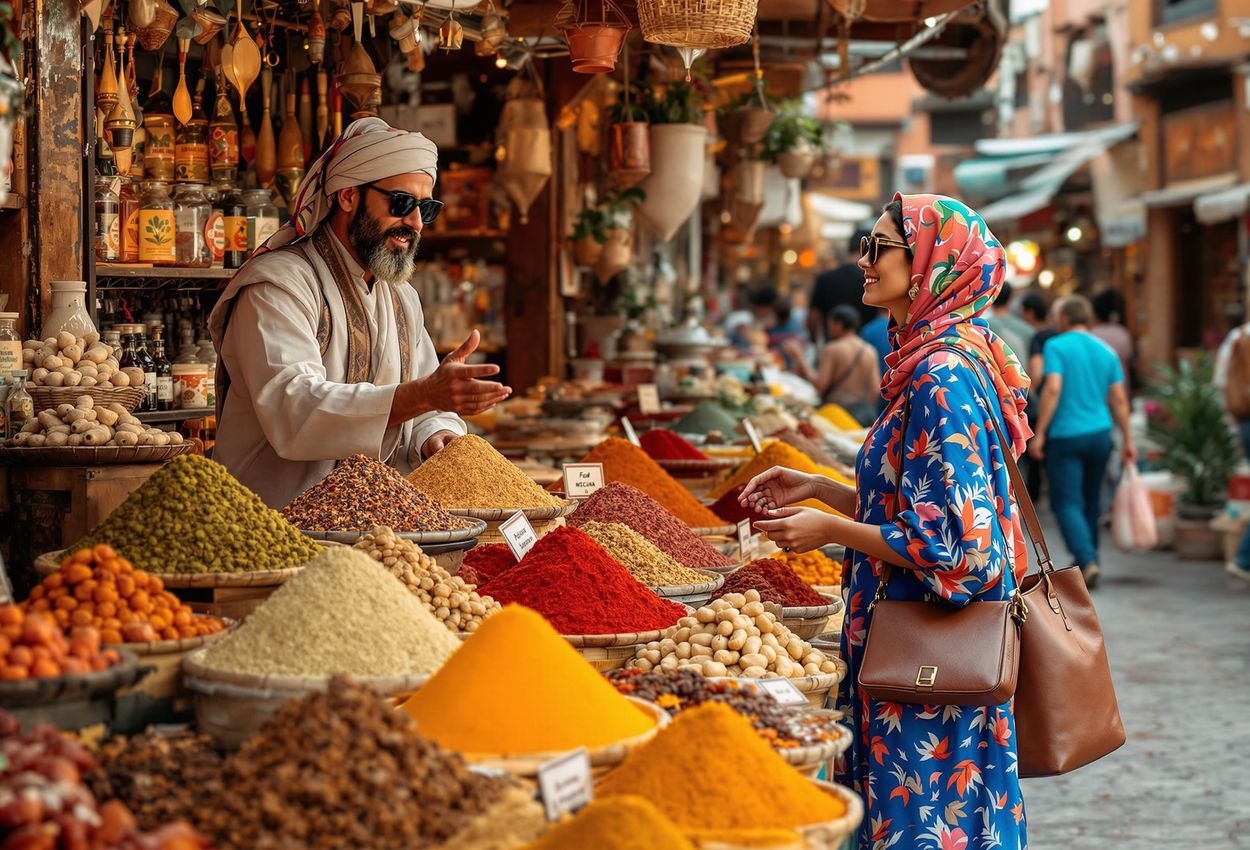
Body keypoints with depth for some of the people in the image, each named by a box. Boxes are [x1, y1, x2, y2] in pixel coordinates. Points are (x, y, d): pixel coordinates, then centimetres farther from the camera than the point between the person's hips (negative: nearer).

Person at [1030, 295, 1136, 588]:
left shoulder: (1056, 346, -6)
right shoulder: (1106, 351, 9)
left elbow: (1052, 389, -17)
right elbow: (1119, 399, 7)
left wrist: (1039, 433, -14)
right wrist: (1128, 440, 11)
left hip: (1065, 436, -5)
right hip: (1100, 434, 5)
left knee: (1067, 504, -4)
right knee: (1091, 502, 18)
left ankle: (1088, 561, -22)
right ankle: (1087, 561, 27)